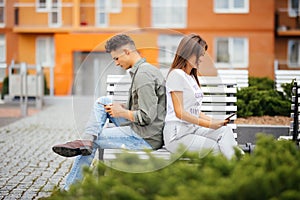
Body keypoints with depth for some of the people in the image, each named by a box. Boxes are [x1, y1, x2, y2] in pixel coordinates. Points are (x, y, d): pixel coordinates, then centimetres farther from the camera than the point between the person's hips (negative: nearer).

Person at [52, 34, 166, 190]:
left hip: (146, 139, -10)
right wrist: (121, 106, 8)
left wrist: (122, 112, -9)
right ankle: (87, 141, -8)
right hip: (148, 132, 10)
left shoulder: (142, 75, -21)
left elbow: (147, 117, -26)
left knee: (96, 140, 1)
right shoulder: (149, 69, 13)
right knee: (102, 102, 9)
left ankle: (70, 187, 8)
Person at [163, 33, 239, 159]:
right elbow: (180, 112, -14)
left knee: (225, 131, -18)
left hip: (193, 129, 7)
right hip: (177, 136, -7)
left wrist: (214, 121, 2)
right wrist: (208, 124, -14)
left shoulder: (192, 77, 21)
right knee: (219, 149, -22)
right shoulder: (176, 74, -7)